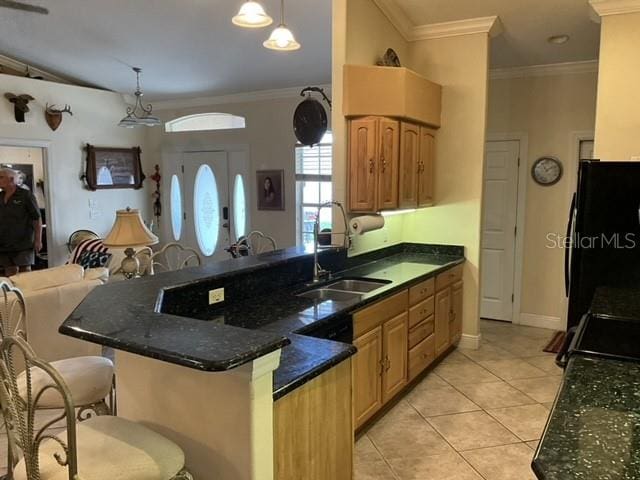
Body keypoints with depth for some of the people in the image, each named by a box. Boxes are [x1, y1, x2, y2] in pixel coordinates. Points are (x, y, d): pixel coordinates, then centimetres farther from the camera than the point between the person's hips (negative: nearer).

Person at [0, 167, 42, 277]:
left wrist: (38, 240, -10)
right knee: (9, 272, 8)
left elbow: (37, 219, -6)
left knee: (25, 271, -3)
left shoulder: (26, 195, -4)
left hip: (23, 244, -5)